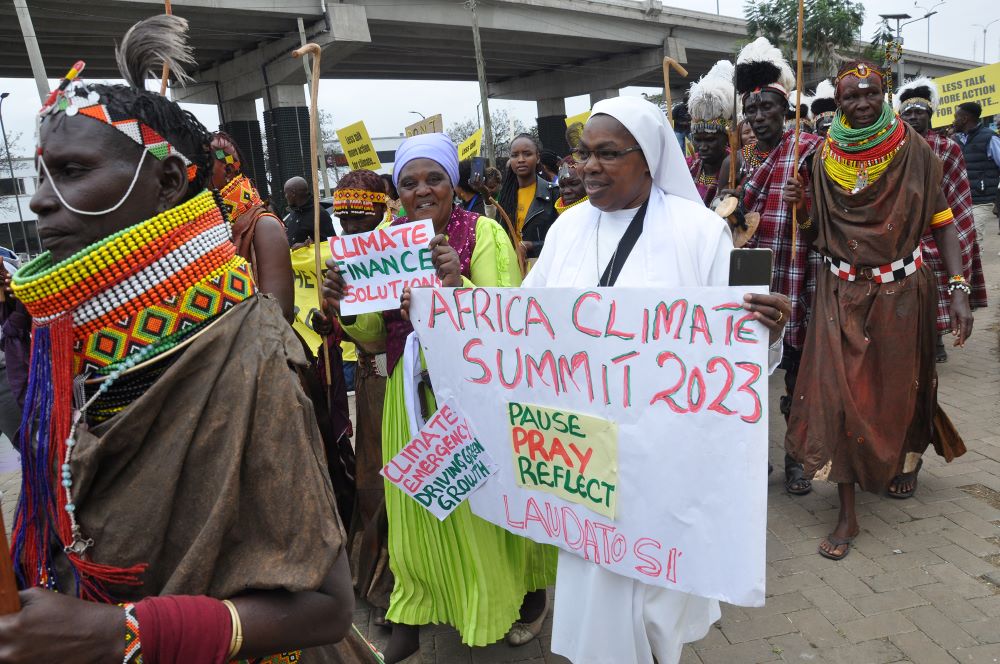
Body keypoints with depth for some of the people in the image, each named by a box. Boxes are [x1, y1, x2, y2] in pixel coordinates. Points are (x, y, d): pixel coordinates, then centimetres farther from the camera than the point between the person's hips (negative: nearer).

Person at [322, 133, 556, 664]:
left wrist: (460, 286, -32)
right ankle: (417, 606, 36)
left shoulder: (484, 232, -10)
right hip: (411, 392, 4)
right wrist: (346, 307, -13)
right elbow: (376, 335, 7)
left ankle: (526, 588, 39)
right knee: (419, 505, 14)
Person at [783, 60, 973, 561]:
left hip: (900, 293, 0)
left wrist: (959, 289, -15)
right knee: (839, 394, -5)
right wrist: (800, 205, -12)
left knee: (895, 391, 14)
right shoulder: (826, 158, 1)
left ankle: (901, 461, 48)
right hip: (842, 293, 1)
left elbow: (942, 224, -5)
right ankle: (847, 514, 4)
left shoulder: (914, 152, -4)